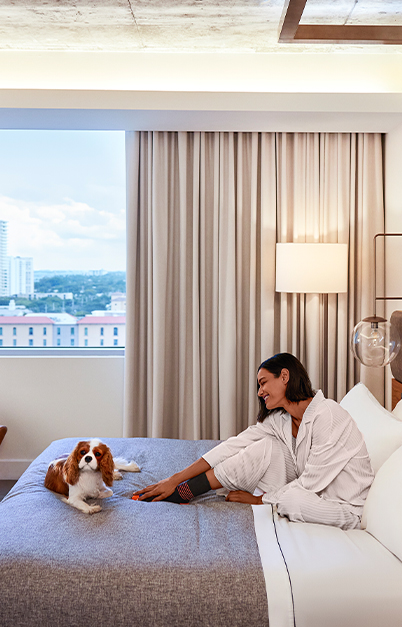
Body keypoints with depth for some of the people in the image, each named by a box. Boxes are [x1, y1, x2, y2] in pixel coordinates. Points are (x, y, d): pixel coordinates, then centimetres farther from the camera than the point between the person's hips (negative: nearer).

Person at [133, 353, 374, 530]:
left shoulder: (329, 417, -24)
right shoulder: (279, 418, 0)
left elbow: (311, 483, -22)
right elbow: (233, 447, -7)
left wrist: (259, 499, -13)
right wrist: (174, 479, -12)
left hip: (347, 508, -6)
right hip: (311, 494, 6)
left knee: (294, 499, -34)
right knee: (266, 446, -14)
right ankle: (181, 490, -10)